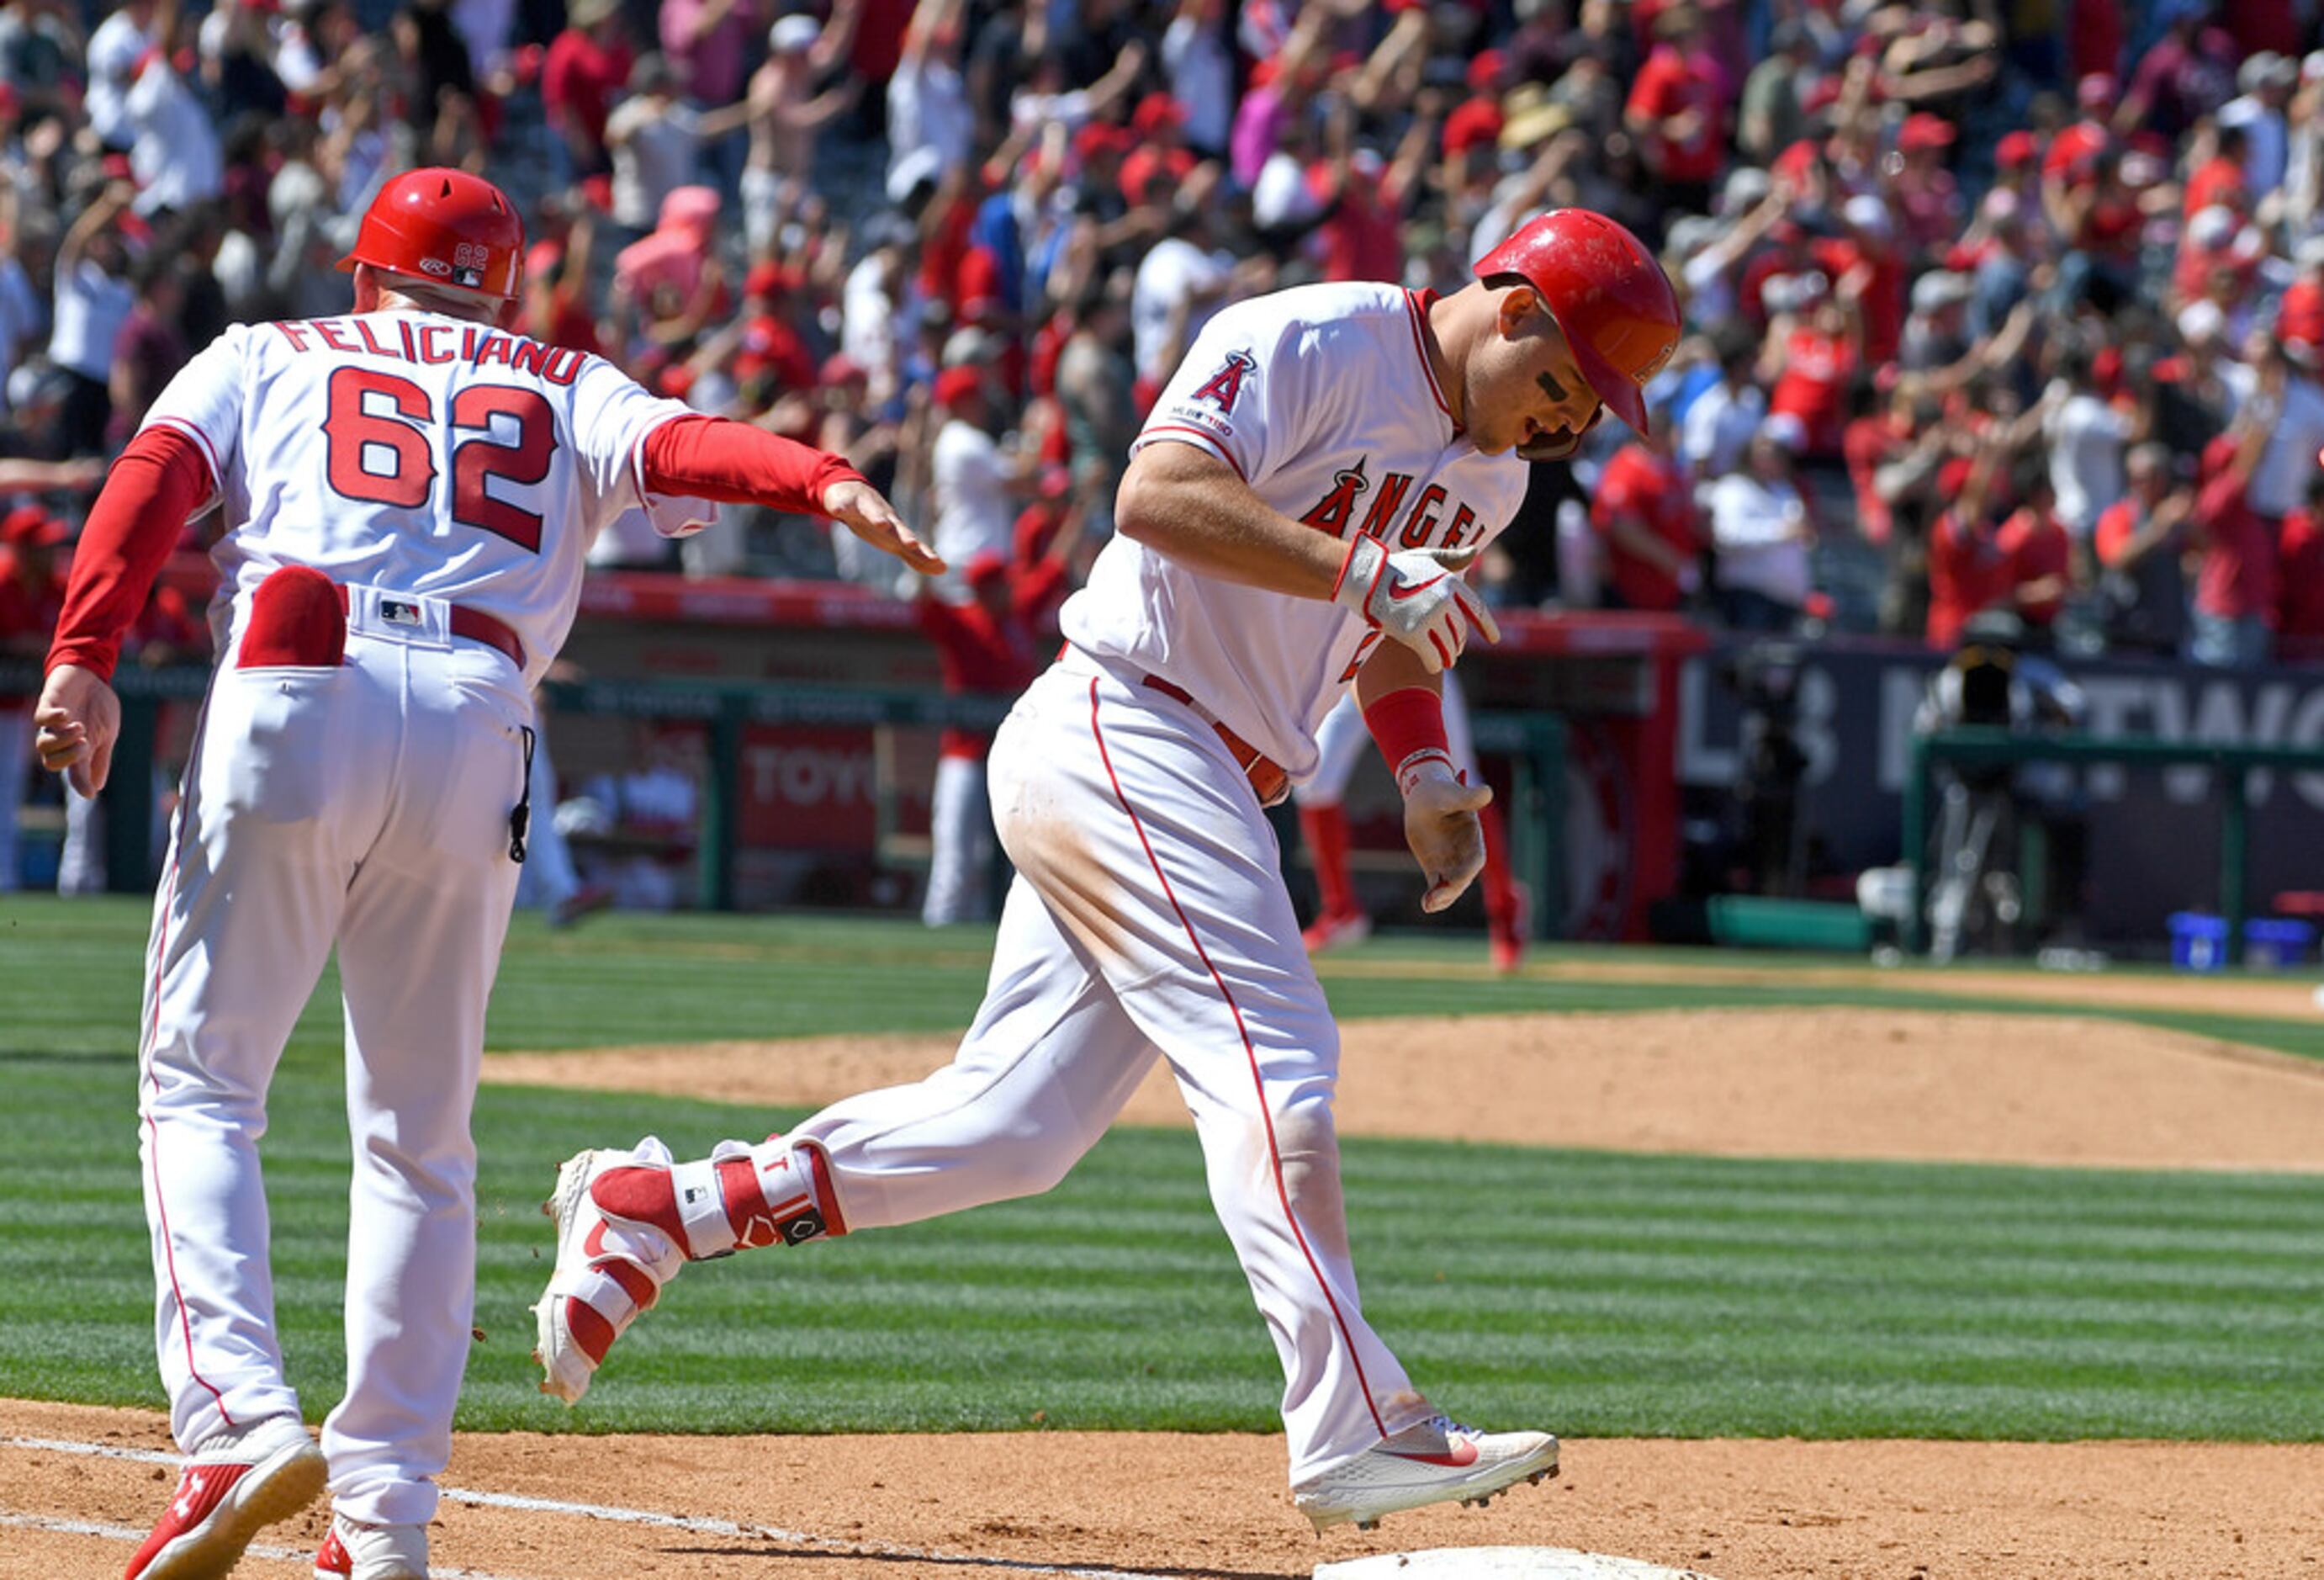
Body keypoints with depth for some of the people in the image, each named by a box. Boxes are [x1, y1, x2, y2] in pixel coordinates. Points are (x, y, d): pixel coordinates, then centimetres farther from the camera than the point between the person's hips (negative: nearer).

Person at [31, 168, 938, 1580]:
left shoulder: (268, 358, 24)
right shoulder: (567, 391, 26)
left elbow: (157, 471, 5)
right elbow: (682, 447, 5)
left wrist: (84, 661, -6)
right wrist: (823, 479, -13)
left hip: (292, 693, -1)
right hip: (475, 732, 2)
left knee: (203, 1082, 4)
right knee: (421, 1133, 11)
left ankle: (242, 1417, -17)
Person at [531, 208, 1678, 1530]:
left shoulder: (1493, 469, 16)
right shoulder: (1306, 344, -12)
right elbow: (1158, 495, -23)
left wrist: (1425, 775, 10)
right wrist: (1360, 569, -29)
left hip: (1218, 791, 9)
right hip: (1123, 737, -9)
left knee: (1012, 1125, 4)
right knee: (1274, 1062, -16)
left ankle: (653, 1210, 12)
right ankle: (1355, 1434, -18)